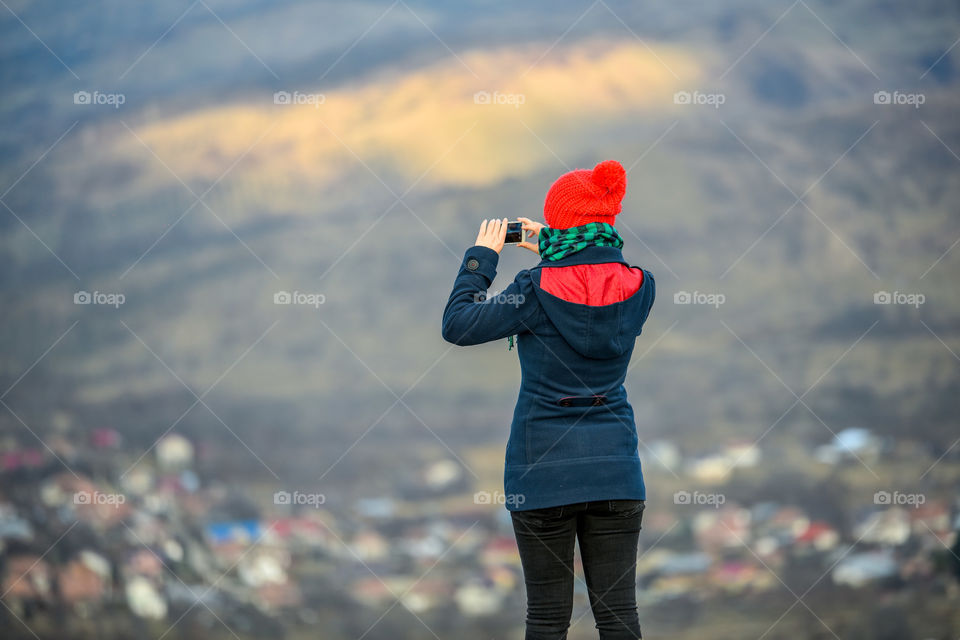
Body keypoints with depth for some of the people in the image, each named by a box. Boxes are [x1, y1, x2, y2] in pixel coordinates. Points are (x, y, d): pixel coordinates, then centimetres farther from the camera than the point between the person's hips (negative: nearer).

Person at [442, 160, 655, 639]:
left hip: (543, 471, -3)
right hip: (614, 471, 3)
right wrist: (552, 252, 20)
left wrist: (481, 256, 4)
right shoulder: (638, 289, -1)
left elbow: (457, 325, -6)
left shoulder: (538, 292, -13)